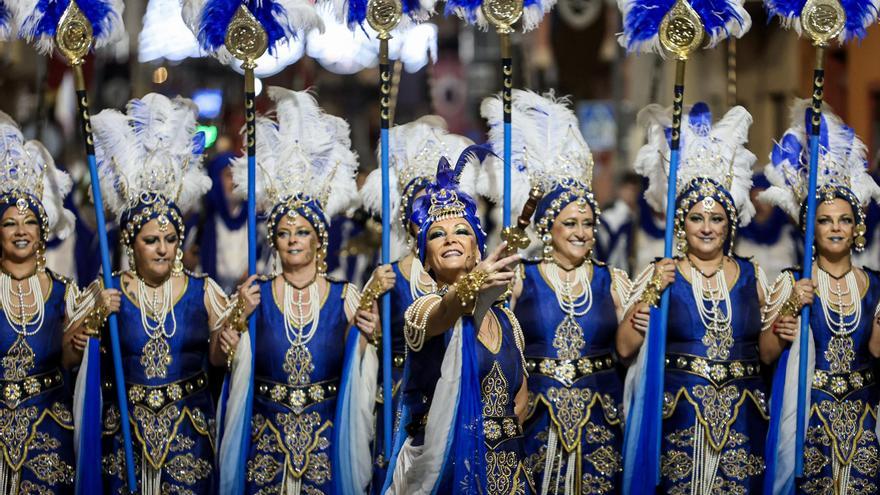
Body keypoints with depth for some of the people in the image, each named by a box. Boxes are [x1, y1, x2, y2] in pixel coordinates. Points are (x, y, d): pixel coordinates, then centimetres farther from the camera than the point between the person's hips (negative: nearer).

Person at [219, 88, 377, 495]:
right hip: (265, 440, 0)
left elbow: (361, 372, 0)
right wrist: (239, 318, -17)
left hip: (327, 442, 0)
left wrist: (367, 336, -17)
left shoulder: (346, 298, -1)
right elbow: (223, 362, -5)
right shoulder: (256, 295, 0)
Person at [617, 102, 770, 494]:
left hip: (741, 418, 2)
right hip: (678, 416, -2)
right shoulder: (661, 276, 1)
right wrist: (652, 294, -13)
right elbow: (625, 348, -4)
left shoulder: (752, 276, 7)